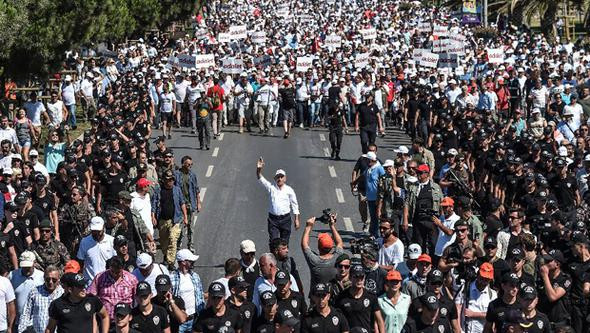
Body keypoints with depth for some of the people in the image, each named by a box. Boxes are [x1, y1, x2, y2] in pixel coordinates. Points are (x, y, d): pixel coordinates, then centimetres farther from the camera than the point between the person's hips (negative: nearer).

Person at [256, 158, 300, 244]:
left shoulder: (289, 190, 2)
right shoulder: (271, 188, 3)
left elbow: (294, 205, 6)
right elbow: (260, 179, -8)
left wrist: (296, 219, 3)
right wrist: (259, 169, -27)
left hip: (285, 218, 0)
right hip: (273, 218, 0)